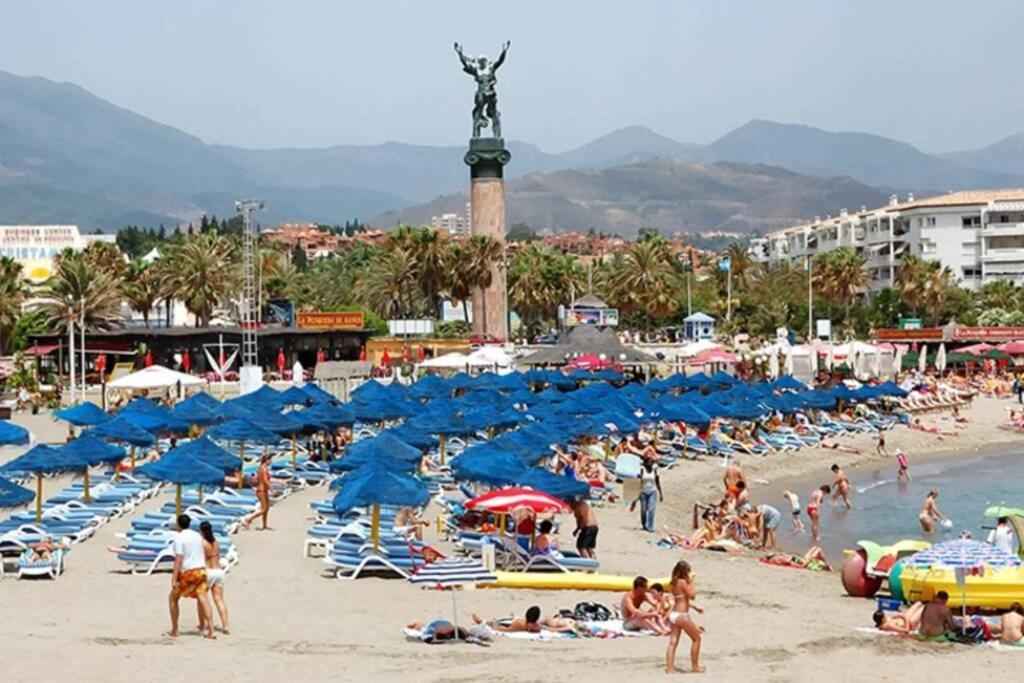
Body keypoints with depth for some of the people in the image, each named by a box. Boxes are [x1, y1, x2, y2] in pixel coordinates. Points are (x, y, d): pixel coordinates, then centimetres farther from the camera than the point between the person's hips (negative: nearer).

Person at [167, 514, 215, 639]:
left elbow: (178, 559, -18)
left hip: (186, 572, -5)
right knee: (203, 599, -3)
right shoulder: (198, 536, 10)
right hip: (200, 570, 5)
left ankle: (174, 631, 17)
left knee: (173, 599, 14)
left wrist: (174, 579, -20)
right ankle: (211, 631, -13)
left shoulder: (179, 538, -11)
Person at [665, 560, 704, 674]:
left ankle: (670, 667, 0)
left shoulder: (675, 582, 13)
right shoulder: (683, 582, -14)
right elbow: (692, 595, -13)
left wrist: (695, 607, 26)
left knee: (673, 642, 4)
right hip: (681, 615, -8)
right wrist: (691, 582, -3)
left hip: (674, 614, 8)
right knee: (696, 638, 6)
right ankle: (694, 666, 12)